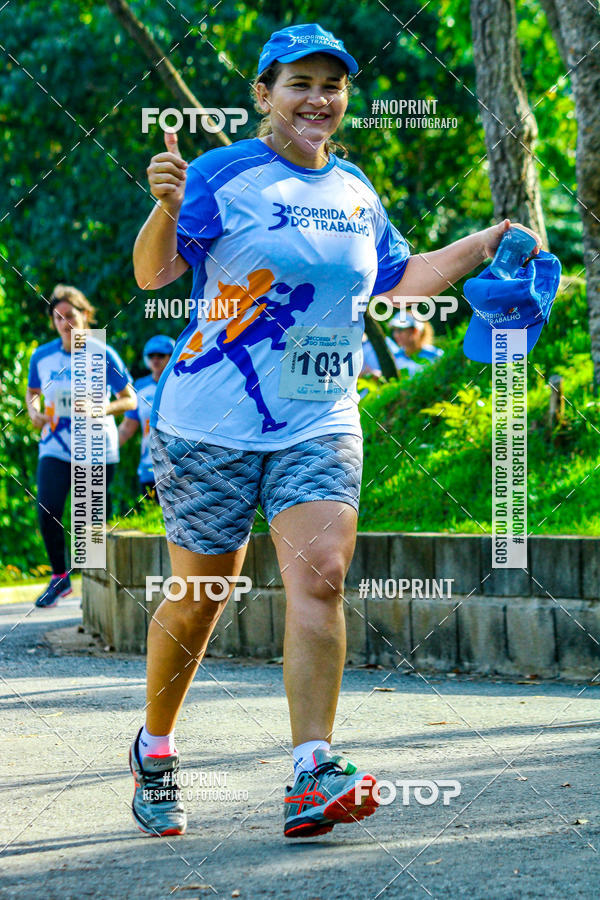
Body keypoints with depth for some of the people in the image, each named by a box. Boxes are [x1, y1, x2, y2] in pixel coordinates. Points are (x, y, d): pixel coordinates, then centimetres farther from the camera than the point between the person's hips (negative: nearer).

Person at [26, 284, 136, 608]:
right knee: (47, 511, -16)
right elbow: (33, 392, 20)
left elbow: (130, 399, 0)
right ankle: (60, 577, 3)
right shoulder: (42, 357, 3)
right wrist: (34, 412, -2)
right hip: (55, 447, 2)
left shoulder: (103, 357, -5)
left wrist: (104, 409, -19)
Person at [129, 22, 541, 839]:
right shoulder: (223, 175, -5)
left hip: (320, 425, 4)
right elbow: (152, 273, -13)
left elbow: (400, 281, 26)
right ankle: (154, 751, 26)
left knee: (320, 575, -14)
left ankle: (310, 780, -18)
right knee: (202, 595, 3)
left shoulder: (355, 192, 12)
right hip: (212, 424, -4)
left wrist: (492, 241, 21)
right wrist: (166, 208, -32)